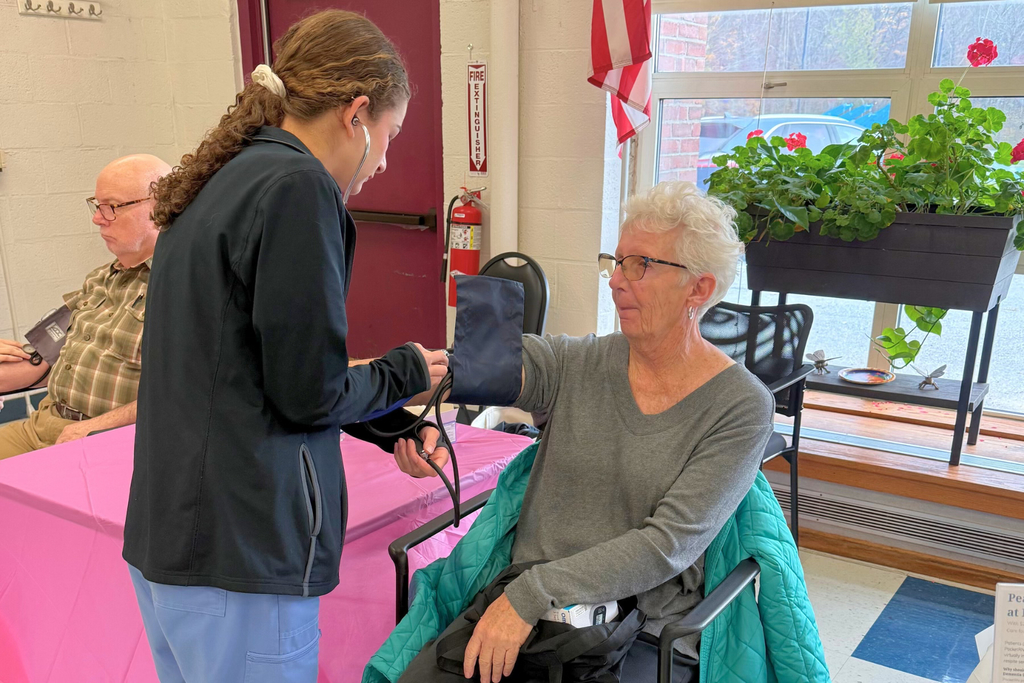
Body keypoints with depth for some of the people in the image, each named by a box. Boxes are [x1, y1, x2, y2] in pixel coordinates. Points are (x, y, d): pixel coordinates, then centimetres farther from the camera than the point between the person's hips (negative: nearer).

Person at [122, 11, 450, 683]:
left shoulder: (219, 184, 11)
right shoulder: (298, 186, -17)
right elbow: (310, 394, -16)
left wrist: (395, 427, 13)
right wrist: (404, 372, 3)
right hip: (237, 552, -9)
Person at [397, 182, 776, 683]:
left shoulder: (743, 406, -8)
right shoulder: (580, 364, 3)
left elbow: (669, 544, -15)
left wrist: (534, 591, -22)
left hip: (642, 636, -3)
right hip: (526, 605, 3)